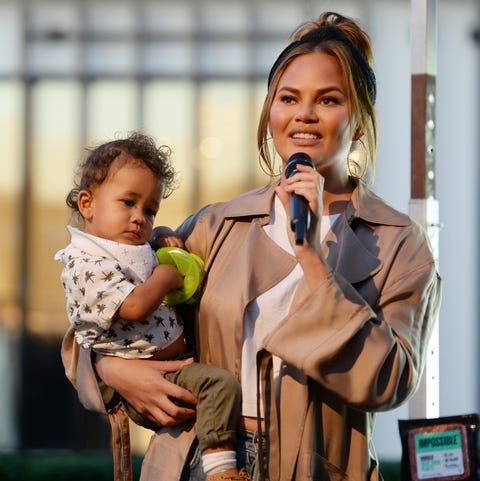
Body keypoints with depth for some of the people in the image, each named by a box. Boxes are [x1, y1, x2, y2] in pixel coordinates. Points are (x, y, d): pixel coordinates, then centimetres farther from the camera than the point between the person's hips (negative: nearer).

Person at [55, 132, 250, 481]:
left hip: (174, 360, 10)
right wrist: (165, 276, -11)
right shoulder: (86, 263, -17)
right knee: (220, 383, -24)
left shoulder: (136, 249, 14)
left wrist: (169, 245, 12)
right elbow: (135, 306, -29)